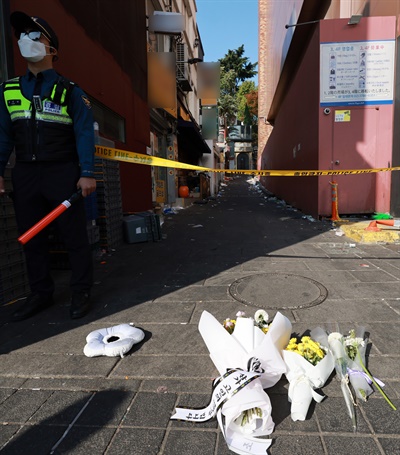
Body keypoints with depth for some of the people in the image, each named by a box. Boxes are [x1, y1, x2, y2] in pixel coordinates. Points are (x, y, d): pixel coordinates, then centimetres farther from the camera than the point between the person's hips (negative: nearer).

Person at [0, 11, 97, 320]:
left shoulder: (70, 91, 2)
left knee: (74, 235, 0)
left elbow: (84, 133, -4)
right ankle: (41, 294, 22)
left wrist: (87, 173, -14)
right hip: (25, 175, 5)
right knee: (32, 237, 9)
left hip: (62, 173, -4)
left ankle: (81, 293, 13)